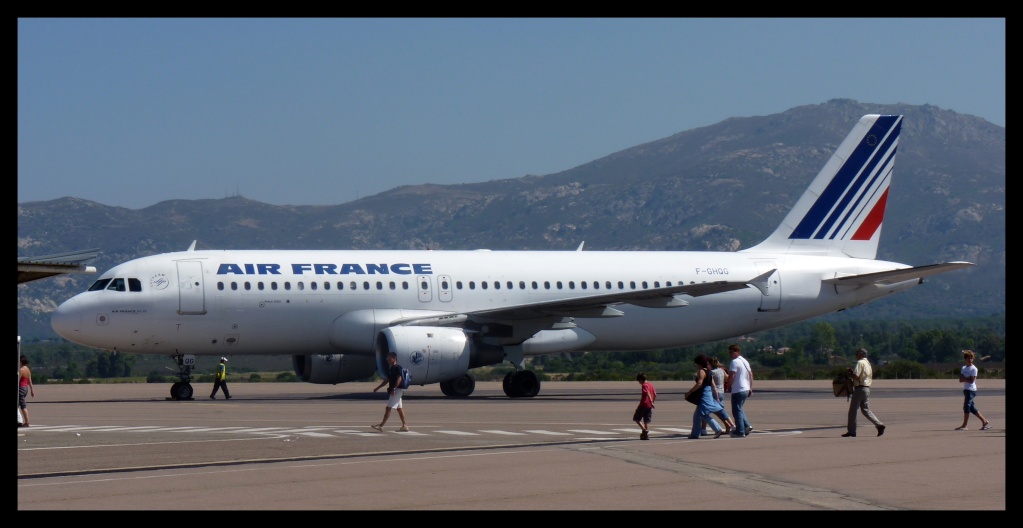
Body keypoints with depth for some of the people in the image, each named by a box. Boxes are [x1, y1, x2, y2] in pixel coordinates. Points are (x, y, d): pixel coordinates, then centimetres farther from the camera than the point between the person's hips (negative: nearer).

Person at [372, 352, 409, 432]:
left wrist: (394, 389, -27)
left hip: (397, 390, -10)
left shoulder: (397, 368, -12)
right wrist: (378, 388, 21)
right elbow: (387, 380, 23)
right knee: (399, 408, 10)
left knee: (388, 408, -10)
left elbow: (399, 379, -21)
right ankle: (404, 425, 12)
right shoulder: (390, 368, 16)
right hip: (393, 391, 10)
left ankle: (381, 425, -11)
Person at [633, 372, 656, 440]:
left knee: (636, 418, 2)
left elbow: (648, 394, -24)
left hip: (643, 405, -7)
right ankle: (646, 435, 6)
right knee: (647, 421, 10)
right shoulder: (651, 384, 13)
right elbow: (655, 394, 14)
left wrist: (651, 402, -31)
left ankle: (644, 429, -14)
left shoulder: (644, 385, -11)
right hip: (649, 406, 7)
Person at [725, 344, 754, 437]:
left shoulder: (734, 362, -14)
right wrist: (750, 388, 19)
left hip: (737, 390, -9)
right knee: (739, 409, 20)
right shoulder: (745, 361, 14)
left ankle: (740, 432, -2)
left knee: (737, 411, -2)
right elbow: (751, 375, 17)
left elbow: (731, 376, -19)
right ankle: (747, 426, 9)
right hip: (746, 390, 9)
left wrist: (727, 385, -3)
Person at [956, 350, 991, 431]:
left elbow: (971, 380, -16)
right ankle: (985, 422, 17)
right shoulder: (964, 368, 14)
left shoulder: (973, 369, -8)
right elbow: (961, 379, 6)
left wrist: (964, 378, -7)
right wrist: (967, 379, -11)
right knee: (972, 408, 9)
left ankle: (964, 426, -11)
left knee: (966, 406, -12)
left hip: (971, 390, -8)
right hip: (966, 389, 8)